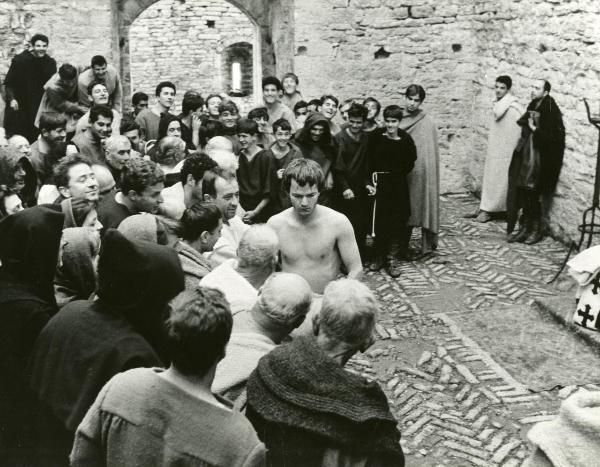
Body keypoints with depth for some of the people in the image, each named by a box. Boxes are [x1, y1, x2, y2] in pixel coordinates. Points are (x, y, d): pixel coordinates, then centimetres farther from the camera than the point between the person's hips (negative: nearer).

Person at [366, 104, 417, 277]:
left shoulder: (405, 139, -6)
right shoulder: (376, 136, -4)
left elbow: (409, 164, 0)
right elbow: (369, 161, -3)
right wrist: (369, 181, -10)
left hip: (398, 185, 0)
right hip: (379, 183, 0)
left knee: (397, 222, 3)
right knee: (379, 221, 5)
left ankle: (393, 259, 10)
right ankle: (379, 256, 18)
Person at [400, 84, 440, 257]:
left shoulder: (427, 122, -6)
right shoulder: (400, 118, 7)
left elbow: (430, 153, -8)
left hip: (421, 170, -4)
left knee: (423, 203, 0)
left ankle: (427, 245, 8)